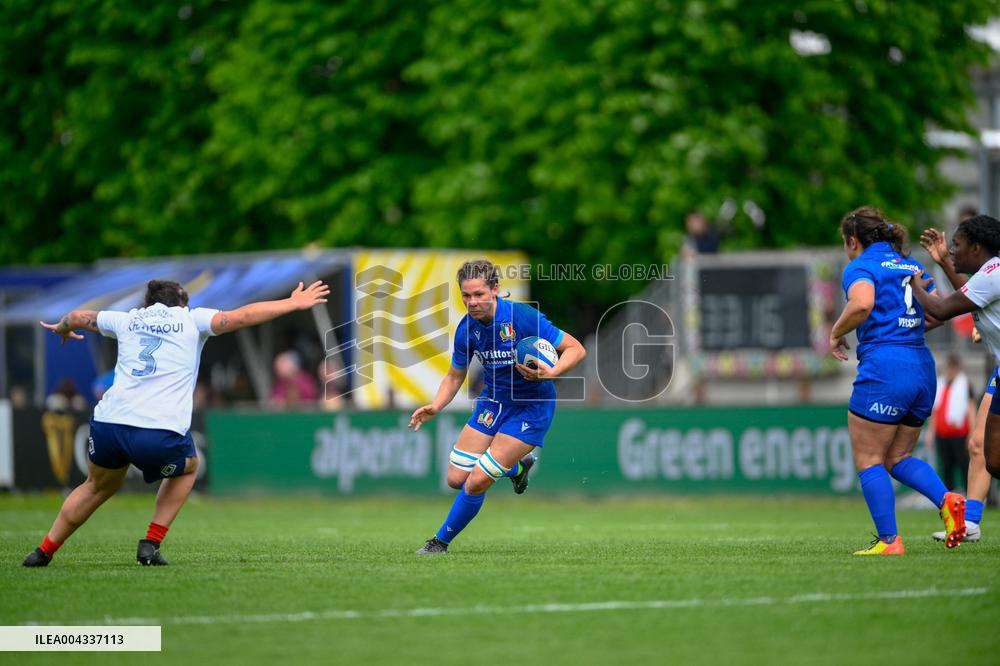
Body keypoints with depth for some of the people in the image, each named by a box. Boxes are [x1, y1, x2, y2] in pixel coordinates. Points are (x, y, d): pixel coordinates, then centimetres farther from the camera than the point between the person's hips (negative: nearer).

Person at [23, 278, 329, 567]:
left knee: (98, 486, 31)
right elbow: (242, 317, 0)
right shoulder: (191, 319, 12)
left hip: (108, 423, 4)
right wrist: (293, 303, 7)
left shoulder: (129, 320, 22)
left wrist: (61, 329, 60)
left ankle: (43, 551, 31)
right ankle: (151, 544, 18)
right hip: (160, 434, -4)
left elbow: (78, 317, 38)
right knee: (187, 467, 29)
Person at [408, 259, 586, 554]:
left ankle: (441, 541, 10)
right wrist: (435, 407, -7)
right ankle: (518, 466, 30)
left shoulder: (523, 317, -23)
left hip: (530, 408, -6)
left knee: (477, 482, -12)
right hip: (492, 401, 6)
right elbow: (455, 376, 10)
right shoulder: (467, 328, -6)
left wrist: (550, 373, -34)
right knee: (456, 478, 2)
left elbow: (576, 349, -17)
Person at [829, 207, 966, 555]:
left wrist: (836, 334, -7)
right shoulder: (911, 266, 19)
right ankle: (947, 500, -7)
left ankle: (888, 541, -5)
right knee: (897, 458, 16)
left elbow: (861, 304, -23)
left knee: (868, 461, 1)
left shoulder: (861, 267, -3)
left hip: (884, 367, -8)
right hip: (923, 367, 8)